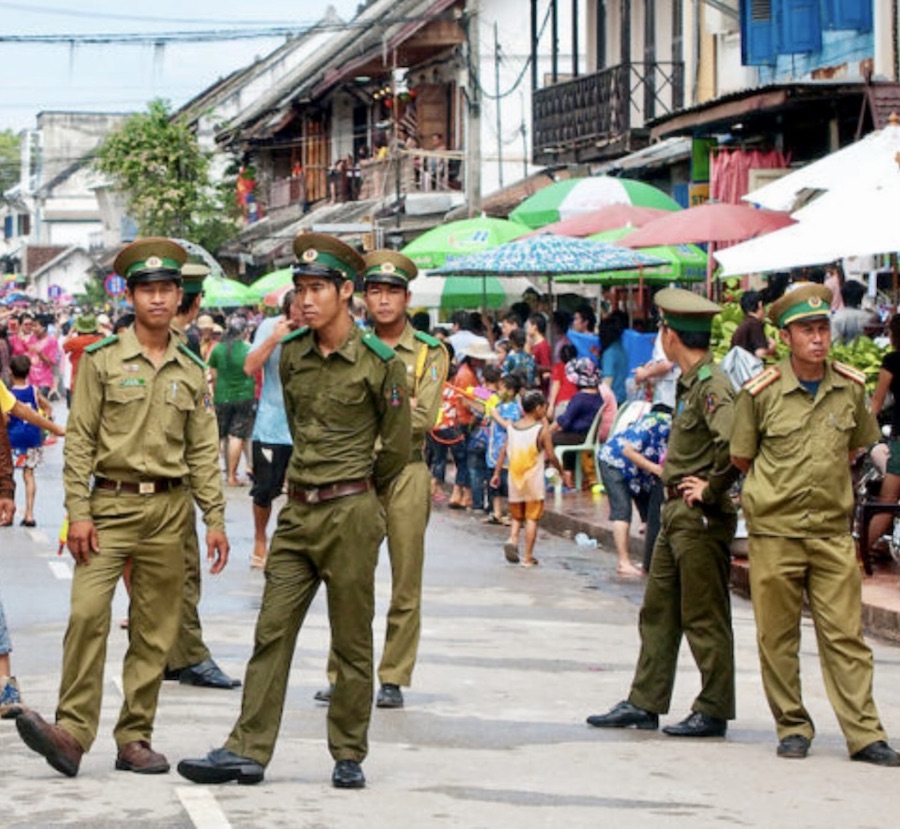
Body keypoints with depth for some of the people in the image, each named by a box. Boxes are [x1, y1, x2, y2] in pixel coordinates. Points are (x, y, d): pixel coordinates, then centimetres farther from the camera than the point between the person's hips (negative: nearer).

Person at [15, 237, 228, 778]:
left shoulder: (191, 371, 10)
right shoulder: (102, 360, 1)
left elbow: (203, 451, 13)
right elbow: (80, 441, -1)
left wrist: (215, 519, 6)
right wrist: (79, 512, -8)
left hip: (170, 509, 3)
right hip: (111, 504, -3)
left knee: (155, 630, 4)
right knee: (88, 612, -17)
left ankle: (135, 738, 11)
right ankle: (73, 730, -15)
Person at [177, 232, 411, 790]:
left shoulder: (379, 362, -8)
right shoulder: (292, 353, 7)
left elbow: (397, 447, 2)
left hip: (351, 514, -5)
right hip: (298, 511, 5)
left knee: (352, 641, 3)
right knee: (272, 633, 2)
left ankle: (349, 756, 13)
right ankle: (248, 751, 4)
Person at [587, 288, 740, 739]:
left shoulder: (712, 386, -18)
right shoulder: (690, 384, 13)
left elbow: (735, 442, -33)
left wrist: (711, 489, -21)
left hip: (701, 517, -10)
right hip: (677, 514, 10)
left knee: (704, 618, -1)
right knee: (658, 611, 12)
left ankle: (713, 711, 8)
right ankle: (645, 703, 18)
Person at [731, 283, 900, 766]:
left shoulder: (851, 388, 2)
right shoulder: (760, 392, -5)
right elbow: (741, 459, 6)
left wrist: (828, 477, 12)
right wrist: (781, 485, 7)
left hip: (833, 531, 1)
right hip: (774, 531, -1)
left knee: (845, 635, -1)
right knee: (777, 637, 4)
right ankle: (792, 727, 17)